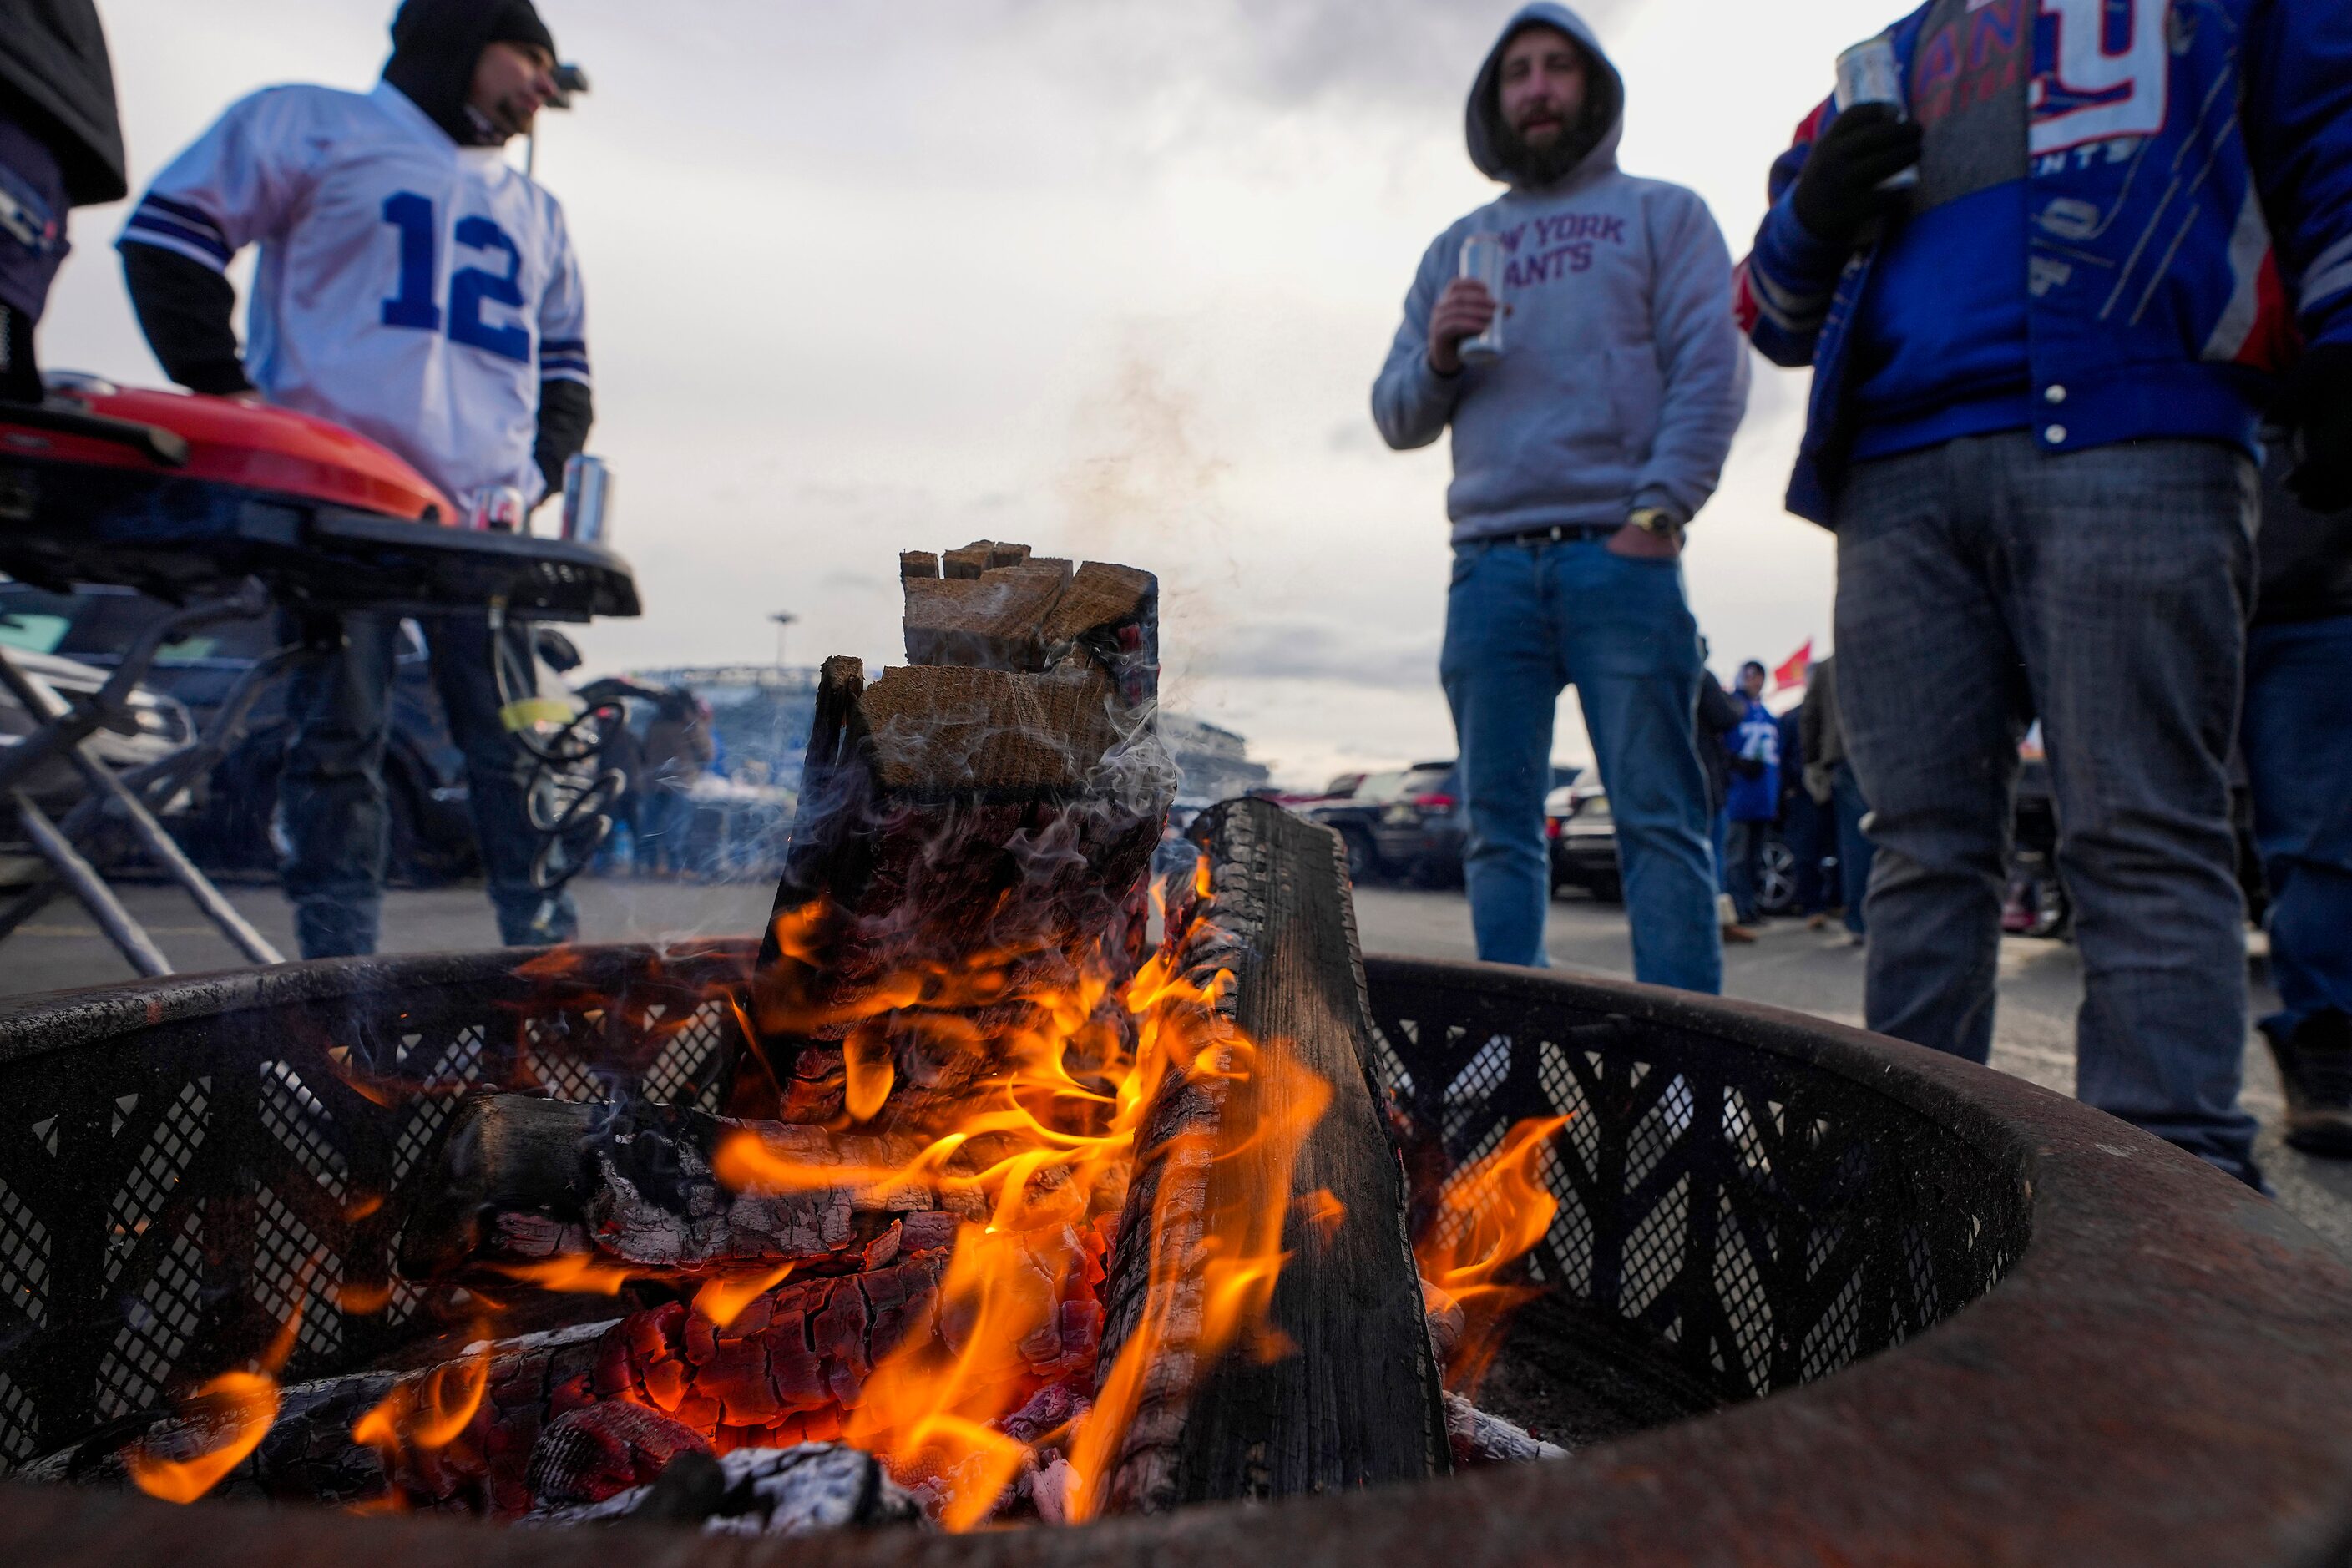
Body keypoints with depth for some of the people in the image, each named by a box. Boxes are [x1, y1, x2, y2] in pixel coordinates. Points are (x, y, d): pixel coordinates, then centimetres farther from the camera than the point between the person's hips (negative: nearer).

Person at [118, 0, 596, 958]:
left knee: (518, 745, -1)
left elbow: (564, 365, 28)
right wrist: (225, 394, -2)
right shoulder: (314, 125, 12)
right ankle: (339, 969, 0)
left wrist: (541, 469, 12)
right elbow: (167, 237, 7)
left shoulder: (536, 214, 27)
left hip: (482, 515, 4)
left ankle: (547, 950, 4)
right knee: (338, 735, -5)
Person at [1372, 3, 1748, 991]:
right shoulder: (1458, 247, 24)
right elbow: (1397, 419, 18)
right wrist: (1437, 357, -3)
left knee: (1658, 819, -7)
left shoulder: (1662, 215, 16)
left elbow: (1711, 371, 2)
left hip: (1620, 556, -2)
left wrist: (1658, 513, -11)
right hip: (1489, 565, 3)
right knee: (1498, 828, -1)